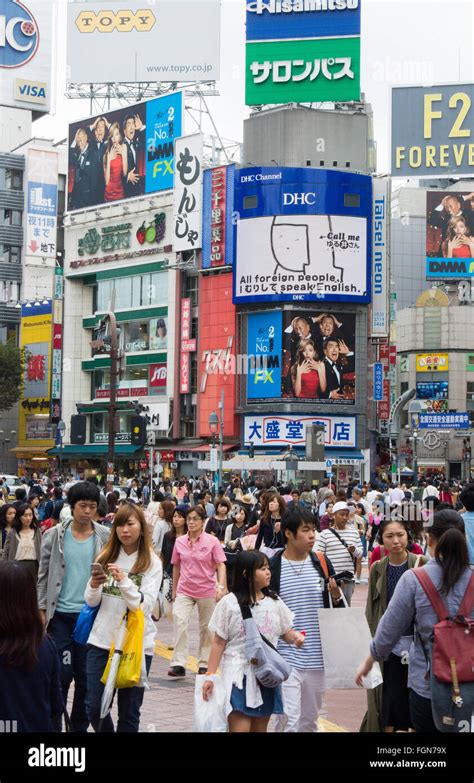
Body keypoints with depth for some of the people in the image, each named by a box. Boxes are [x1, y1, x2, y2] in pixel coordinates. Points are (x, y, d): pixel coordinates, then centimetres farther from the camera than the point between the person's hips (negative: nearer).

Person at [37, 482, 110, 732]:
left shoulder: (105, 538, -1)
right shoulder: (54, 535, -1)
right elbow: (44, 575, 3)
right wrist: (42, 610, -3)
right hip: (60, 615, 0)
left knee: (86, 677, 7)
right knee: (60, 674, -1)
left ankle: (79, 726, 20)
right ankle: (52, 725, 13)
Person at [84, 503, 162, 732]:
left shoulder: (152, 562, -5)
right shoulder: (106, 556, 4)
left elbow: (146, 607, -14)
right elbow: (91, 602, 6)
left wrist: (124, 581, -26)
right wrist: (93, 586, -15)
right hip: (102, 640, 3)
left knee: (129, 711, 6)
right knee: (94, 707, 7)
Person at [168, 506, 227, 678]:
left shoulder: (212, 541, -6)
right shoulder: (179, 541, 3)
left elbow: (220, 565, -6)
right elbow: (176, 567, 11)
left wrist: (221, 586, -18)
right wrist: (174, 590, 14)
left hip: (207, 591, -1)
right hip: (184, 591, 1)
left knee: (206, 628, 8)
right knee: (179, 622, -16)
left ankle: (204, 664, 21)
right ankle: (178, 664, -17)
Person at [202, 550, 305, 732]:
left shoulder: (274, 602, 4)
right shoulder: (230, 603, -6)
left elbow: (286, 632, 13)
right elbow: (219, 642, -2)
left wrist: (295, 637, -11)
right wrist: (210, 675, -5)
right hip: (239, 674, -4)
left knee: (260, 729, 11)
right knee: (240, 728, -10)